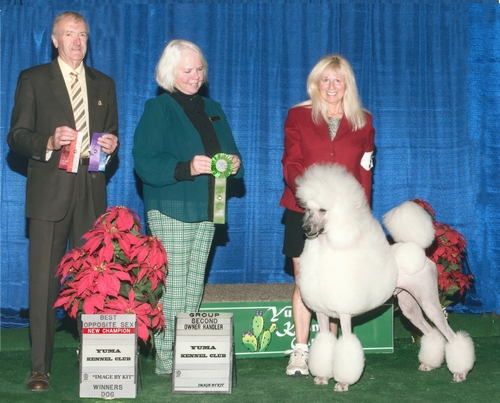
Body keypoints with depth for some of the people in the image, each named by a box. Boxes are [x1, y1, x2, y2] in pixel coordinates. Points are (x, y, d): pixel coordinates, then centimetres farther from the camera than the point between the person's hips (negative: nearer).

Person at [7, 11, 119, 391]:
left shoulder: (104, 84, 17)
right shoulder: (33, 79, 6)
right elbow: (16, 136, 1)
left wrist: (111, 145, -2)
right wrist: (49, 142, -16)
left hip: (91, 194, 3)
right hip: (49, 193, -3)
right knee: (44, 280, -3)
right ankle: (40, 367, 5)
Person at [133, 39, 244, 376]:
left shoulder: (213, 110, 19)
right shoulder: (158, 109, -1)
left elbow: (230, 152, 20)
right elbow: (145, 163, -12)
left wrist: (234, 163, -4)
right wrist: (186, 168, -25)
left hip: (207, 210, 6)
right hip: (171, 210, -6)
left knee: (195, 285, 6)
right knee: (173, 284, -7)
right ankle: (165, 358, 1)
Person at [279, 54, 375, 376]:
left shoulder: (362, 121, 11)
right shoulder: (298, 116, 8)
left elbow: (365, 172, 9)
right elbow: (291, 164, 1)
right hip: (304, 210, -1)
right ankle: (300, 351, 4)